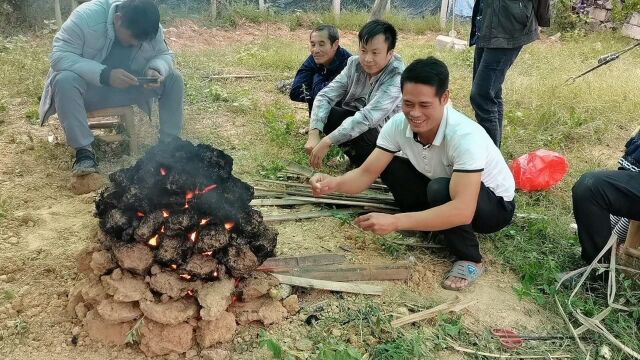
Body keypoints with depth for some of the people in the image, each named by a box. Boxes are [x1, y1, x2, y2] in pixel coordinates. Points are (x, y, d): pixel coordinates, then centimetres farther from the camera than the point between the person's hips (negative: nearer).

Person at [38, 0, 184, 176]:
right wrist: (105, 74, -42)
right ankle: (84, 151, -29)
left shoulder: (152, 29, -14)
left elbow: (164, 55, -3)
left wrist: (156, 70, -28)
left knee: (173, 78, -16)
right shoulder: (86, 16, -27)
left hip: (127, 88, 4)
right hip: (88, 88, -3)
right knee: (65, 80, -37)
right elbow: (59, 56, -30)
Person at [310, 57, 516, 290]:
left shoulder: (465, 137, -37)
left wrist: (395, 222, -49)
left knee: (441, 190, -36)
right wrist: (334, 184, -39)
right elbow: (366, 173, -17)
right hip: (444, 193, 6)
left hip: (495, 203, -5)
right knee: (389, 166, -12)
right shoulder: (398, 124, -19)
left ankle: (470, 260, -11)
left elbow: (462, 211, -44)